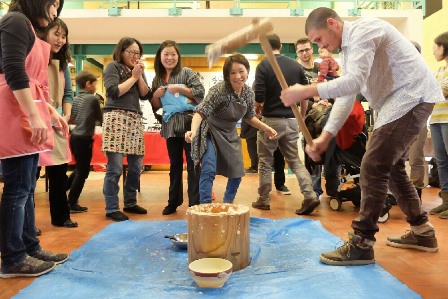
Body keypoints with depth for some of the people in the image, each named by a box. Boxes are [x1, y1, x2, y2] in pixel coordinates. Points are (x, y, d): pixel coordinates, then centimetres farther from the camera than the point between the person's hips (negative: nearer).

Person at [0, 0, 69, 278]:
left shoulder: (27, 27, 24)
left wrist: (51, 111, 20)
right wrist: (35, 116, -21)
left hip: (26, 113, 10)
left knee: (26, 187, 11)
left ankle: (30, 247, 20)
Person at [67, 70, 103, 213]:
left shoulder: (75, 99, 10)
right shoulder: (93, 98, -11)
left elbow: (71, 119, 17)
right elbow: (100, 118, -1)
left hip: (74, 136, 8)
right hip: (84, 138, -8)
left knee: (79, 168, 22)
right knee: (83, 172, 1)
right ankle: (72, 203, 5)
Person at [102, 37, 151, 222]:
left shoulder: (137, 70, 22)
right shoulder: (113, 66, 5)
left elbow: (146, 95, 12)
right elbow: (114, 92, -9)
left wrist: (140, 76, 1)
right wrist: (133, 77, -2)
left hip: (135, 120, 7)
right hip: (116, 118, -6)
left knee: (136, 167, 6)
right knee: (115, 168, -10)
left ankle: (130, 203, 21)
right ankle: (111, 209, -2)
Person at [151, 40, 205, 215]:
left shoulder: (187, 73, -1)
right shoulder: (157, 79, 13)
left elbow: (201, 93, -10)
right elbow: (155, 106, 17)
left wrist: (179, 88, -16)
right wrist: (156, 95, -3)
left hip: (189, 124, -5)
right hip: (170, 126, 5)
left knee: (192, 164, -1)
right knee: (175, 165, 13)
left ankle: (195, 203, 4)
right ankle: (173, 202, 22)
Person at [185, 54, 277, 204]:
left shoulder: (249, 93, -7)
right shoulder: (219, 90, -28)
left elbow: (249, 116, 10)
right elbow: (201, 111, -35)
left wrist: (266, 128, 0)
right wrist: (193, 130, -51)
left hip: (230, 134, 7)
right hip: (210, 132, -6)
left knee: (237, 174, 11)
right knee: (209, 171, -22)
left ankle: (227, 206, 35)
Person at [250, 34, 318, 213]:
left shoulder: (263, 66, -8)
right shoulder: (296, 65, 6)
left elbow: (259, 98, -15)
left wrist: (257, 106, 7)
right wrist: (301, 118, 19)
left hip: (271, 119, -4)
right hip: (291, 120, 4)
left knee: (265, 161, 11)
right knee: (294, 160, 14)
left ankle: (263, 200, 19)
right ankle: (310, 196, 1)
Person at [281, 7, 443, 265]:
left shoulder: (363, 30, -14)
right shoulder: (350, 48, 16)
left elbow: (354, 82, -28)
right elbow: (345, 97, 10)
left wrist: (305, 91, -28)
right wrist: (325, 137, 0)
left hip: (412, 98, -11)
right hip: (402, 102, 11)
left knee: (373, 167, -15)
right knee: (392, 167, 16)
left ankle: (361, 244, -8)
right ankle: (422, 232, 27)